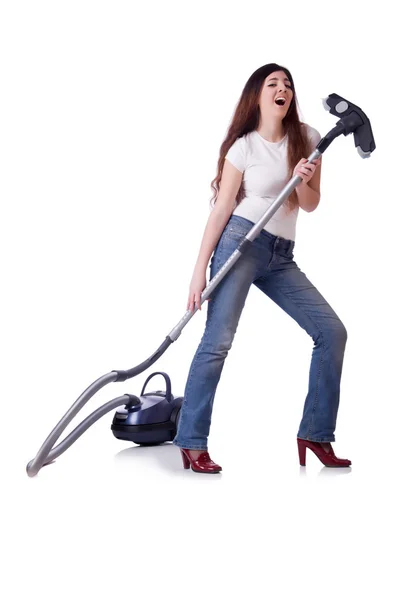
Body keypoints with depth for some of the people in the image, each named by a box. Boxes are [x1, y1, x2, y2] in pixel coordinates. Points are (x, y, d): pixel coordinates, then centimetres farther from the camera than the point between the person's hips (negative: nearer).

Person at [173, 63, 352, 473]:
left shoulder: (307, 139, 10)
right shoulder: (243, 146, -2)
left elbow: (310, 205, 12)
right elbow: (221, 209, -4)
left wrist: (303, 181, -11)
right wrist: (200, 269, -9)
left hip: (280, 256, 5)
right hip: (240, 243, -5)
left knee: (332, 331, -3)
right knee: (218, 340, -16)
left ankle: (315, 435, 5)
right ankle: (191, 443, -8)